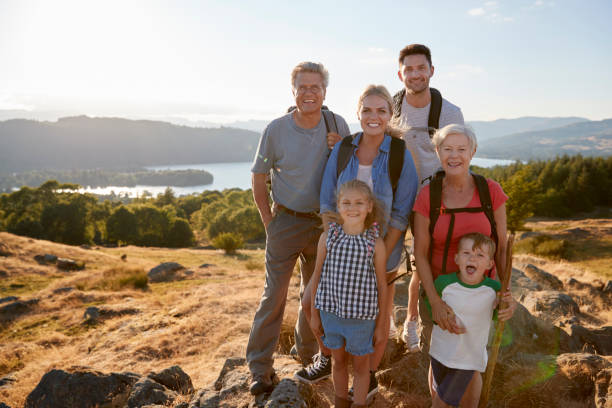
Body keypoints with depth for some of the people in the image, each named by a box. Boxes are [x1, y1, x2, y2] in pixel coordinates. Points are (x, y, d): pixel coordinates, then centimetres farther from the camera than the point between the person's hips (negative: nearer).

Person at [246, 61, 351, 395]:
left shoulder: (337, 126, -5)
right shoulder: (276, 129, -10)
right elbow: (258, 179, -1)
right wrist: (269, 221, -4)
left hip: (323, 223, 3)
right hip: (286, 221, -2)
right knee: (274, 295, -1)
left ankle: (307, 350, 39)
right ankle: (259, 366, 14)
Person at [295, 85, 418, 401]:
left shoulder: (400, 155, -12)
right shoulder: (342, 150, -4)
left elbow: (401, 214, -12)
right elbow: (328, 203, -1)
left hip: (382, 248, -3)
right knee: (311, 302, 7)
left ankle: (371, 377, 36)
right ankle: (325, 360, 34)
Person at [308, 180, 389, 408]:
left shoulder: (375, 244, -11)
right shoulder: (328, 237, -7)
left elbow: (381, 286, -4)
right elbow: (317, 277, 1)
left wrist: (381, 324, 1)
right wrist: (314, 314, 6)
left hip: (362, 316, -2)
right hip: (331, 312, 2)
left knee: (360, 363, 16)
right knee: (339, 361, 21)